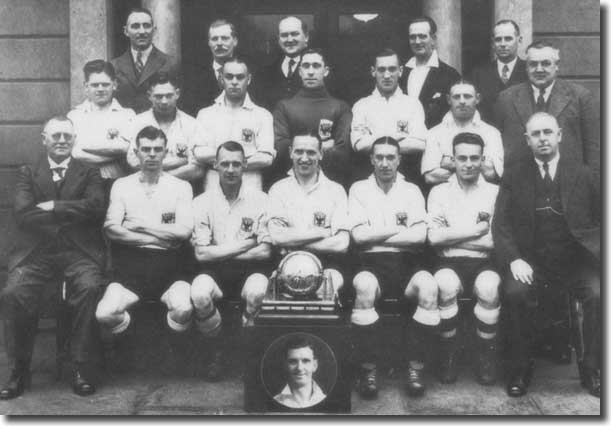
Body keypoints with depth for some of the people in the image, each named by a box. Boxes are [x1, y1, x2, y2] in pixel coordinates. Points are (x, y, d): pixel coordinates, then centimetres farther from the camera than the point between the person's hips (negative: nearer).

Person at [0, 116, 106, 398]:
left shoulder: (89, 172, 14)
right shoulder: (27, 173, 15)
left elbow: (95, 206, -5)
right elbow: (23, 215, -1)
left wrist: (54, 206, -7)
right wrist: (72, 212, -4)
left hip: (78, 251, -1)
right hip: (35, 252, 1)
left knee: (89, 288, -31)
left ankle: (81, 369, -17)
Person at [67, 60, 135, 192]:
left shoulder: (126, 114, 10)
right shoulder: (75, 115, 11)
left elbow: (126, 147, -6)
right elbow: (74, 152, -2)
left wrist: (87, 144, -3)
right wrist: (112, 142, -3)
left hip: (116, 182, 0)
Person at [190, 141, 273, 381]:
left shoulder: (260, 200, 3)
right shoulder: (202, 202, 4)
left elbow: (265, 251, -4)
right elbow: (202, 253, -4)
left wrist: (220, 252, -5)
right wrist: (244, 245, -7)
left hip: (250, 269, -1)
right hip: (215, 272, 1)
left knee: (258, 292, -34)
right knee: (199, 294, -31)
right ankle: (216, 350, -2)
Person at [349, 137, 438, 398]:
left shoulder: (411, 190, 14)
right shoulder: (359, 189, 13)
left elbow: (419, 236, -1)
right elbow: (359, 235, -1)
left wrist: (375, 236, -3)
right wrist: (399, 228, -1)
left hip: (408, 261, 1)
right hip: (372, 262, -1)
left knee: (429, 288, -32)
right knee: (364, 287, -36)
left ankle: (415, 367, -18)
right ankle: (368, 369, -21)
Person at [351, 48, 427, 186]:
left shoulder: (412, 103, 11)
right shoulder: (361, 105, 12)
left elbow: (419, 144, -3)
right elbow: (359, 144, -3)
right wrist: (399, 135, -3)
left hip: (406, 175, 0)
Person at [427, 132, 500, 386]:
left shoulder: (495, 193, 11)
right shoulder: (439, 192, 12)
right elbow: (434, 237, -2)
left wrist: (454, 236, -3)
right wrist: (476, 231, -3)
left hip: (484, 262, 0)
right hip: (449, 262, 0)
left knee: (489, 288, -34)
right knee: (446, 286, -34)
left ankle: (486, 353, -10)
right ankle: (449, 353, -12)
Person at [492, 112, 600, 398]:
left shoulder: (582, 175, 11)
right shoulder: (514, 177, 9)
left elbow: (598, 222, 10)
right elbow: (501, 224, 2)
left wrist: (598, 250, -11)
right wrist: (514, 259, -14)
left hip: (575, 261, 1)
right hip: (531, 262, 0)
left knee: (599, 293, -26)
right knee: (516, 292, -29)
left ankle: (591, 369, -5)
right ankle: (521, 368, -10)